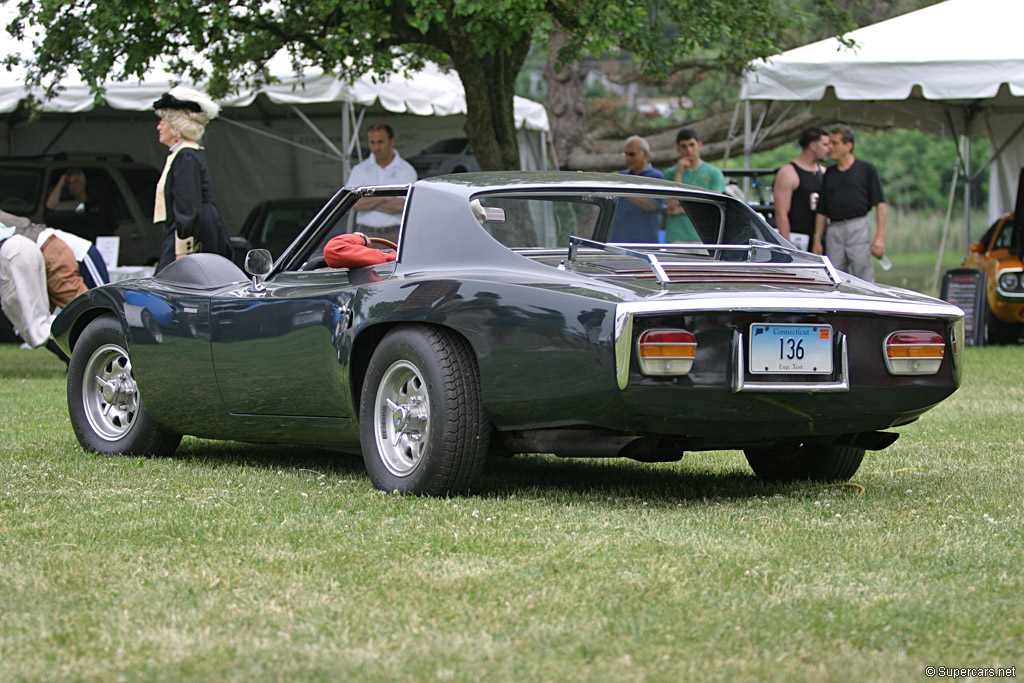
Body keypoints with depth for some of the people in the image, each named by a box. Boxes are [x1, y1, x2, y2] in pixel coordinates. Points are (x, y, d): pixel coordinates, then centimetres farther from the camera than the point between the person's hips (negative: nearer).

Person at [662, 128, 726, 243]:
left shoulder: (714, 173, 7)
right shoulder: (670, 173, 9)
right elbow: (672, 204, -5)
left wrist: (682, 210, -4)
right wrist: (679, 173, -6)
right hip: (677, 238, 0)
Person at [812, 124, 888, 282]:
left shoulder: (867, 169, 3)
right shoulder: (829, 174, 16)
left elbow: (881, 204, -1)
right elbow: (821, 211, 17)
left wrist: (880, 237, -9)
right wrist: (817, 239, 10)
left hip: (859, 229, -4)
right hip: (834, 231, 5)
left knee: (864, 281, -6)